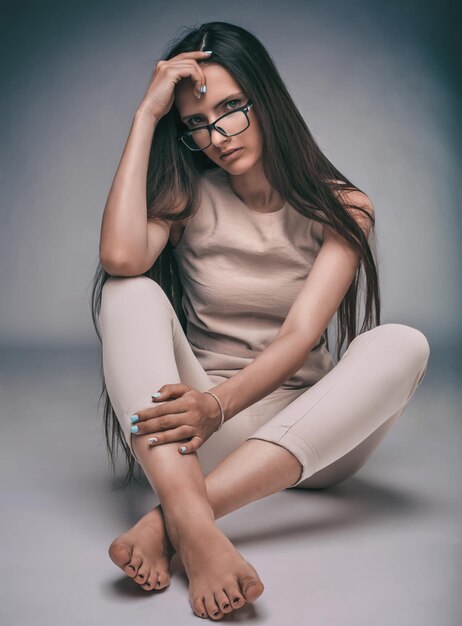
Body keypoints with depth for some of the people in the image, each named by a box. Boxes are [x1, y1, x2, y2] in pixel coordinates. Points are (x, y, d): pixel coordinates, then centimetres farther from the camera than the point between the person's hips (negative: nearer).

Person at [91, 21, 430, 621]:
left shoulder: (342, 208, 0)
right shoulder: (188, 196, 4)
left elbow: (301, 335, -14)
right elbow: (121, 256, -20)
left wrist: (221, 405, -32)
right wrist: (146, 115, -12)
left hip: (308, 438, 0)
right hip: (206, 430, 1)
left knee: (403, 344, -27)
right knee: (129, 292, -21)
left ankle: (169, 517, -39)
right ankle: (193, 527, -44)